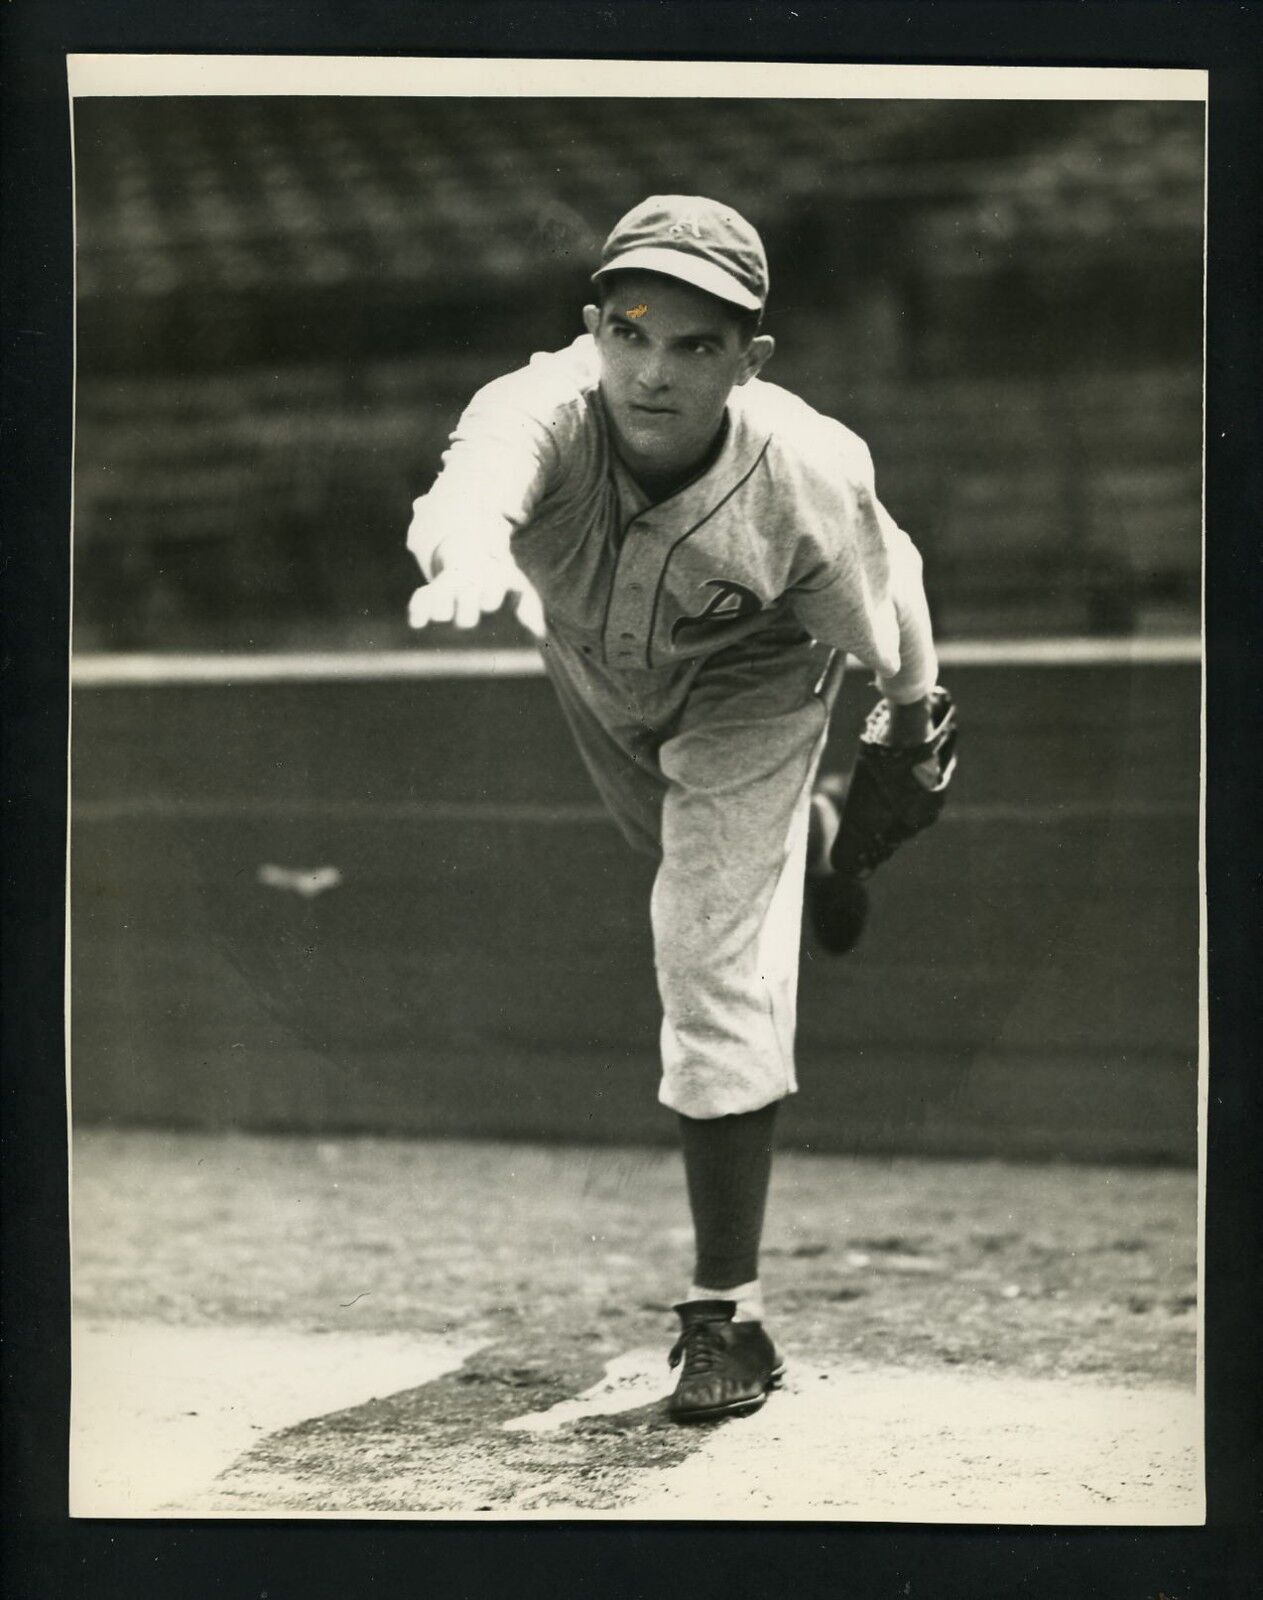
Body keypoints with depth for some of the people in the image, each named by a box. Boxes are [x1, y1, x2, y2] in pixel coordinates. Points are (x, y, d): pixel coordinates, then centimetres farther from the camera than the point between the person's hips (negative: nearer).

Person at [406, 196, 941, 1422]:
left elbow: (879, 604, -19)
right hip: (589, 672, 3)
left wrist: (914, 713, -1)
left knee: (721, 988, -12)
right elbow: (473, 481, -64)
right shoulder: (543, 410, -40)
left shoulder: (805, 475, -39)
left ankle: (726, 1313, -3)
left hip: (745, 706, -3)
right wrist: (471, 550, -88)